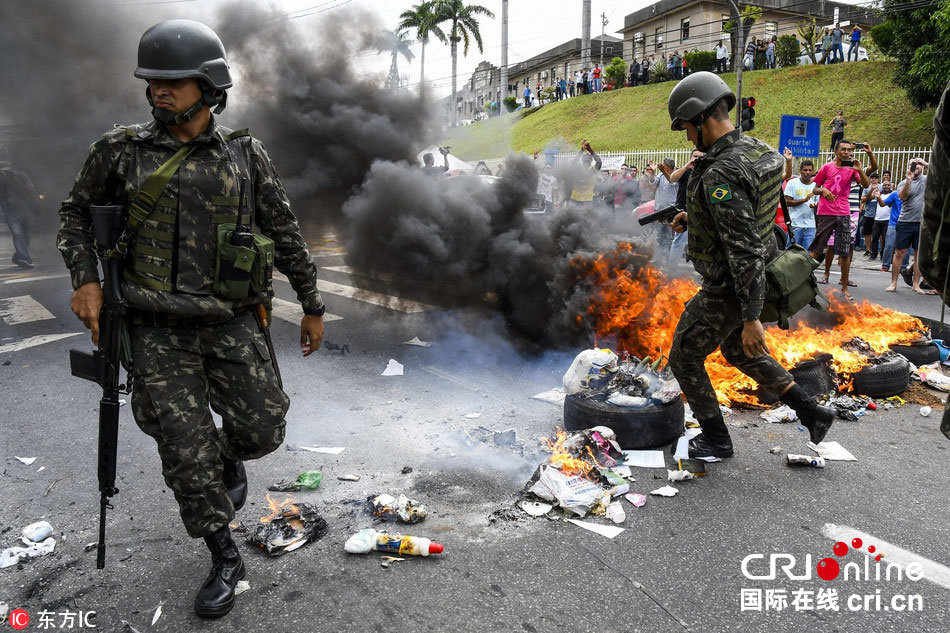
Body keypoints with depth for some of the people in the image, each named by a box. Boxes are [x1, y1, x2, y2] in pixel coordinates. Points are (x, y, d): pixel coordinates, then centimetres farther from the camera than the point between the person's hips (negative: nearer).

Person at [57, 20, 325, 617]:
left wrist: (313, 306, 7)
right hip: (160, 329, 0)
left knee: (262, 429, 0)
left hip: (233, 321, 1)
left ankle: (229, 458, 39)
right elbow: (77, 212, 14)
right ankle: (225, 559, 19)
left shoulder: (246, 156, 0)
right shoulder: (122, 150, 0)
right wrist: (85, 279, -2)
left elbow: (287, 234, 6)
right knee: (185, 450, -1)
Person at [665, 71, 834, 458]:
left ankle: (716, 439, 25)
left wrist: (751, 318, -28)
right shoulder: (757, 150, 2)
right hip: (753, 279, 10)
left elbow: (745, 250, -31)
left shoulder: (721, 174, -29)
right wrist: (694, 217, 10)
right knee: (737, 350, 29)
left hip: (727, 291, -10)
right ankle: (811, 412, 31)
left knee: (684, 359, 10)